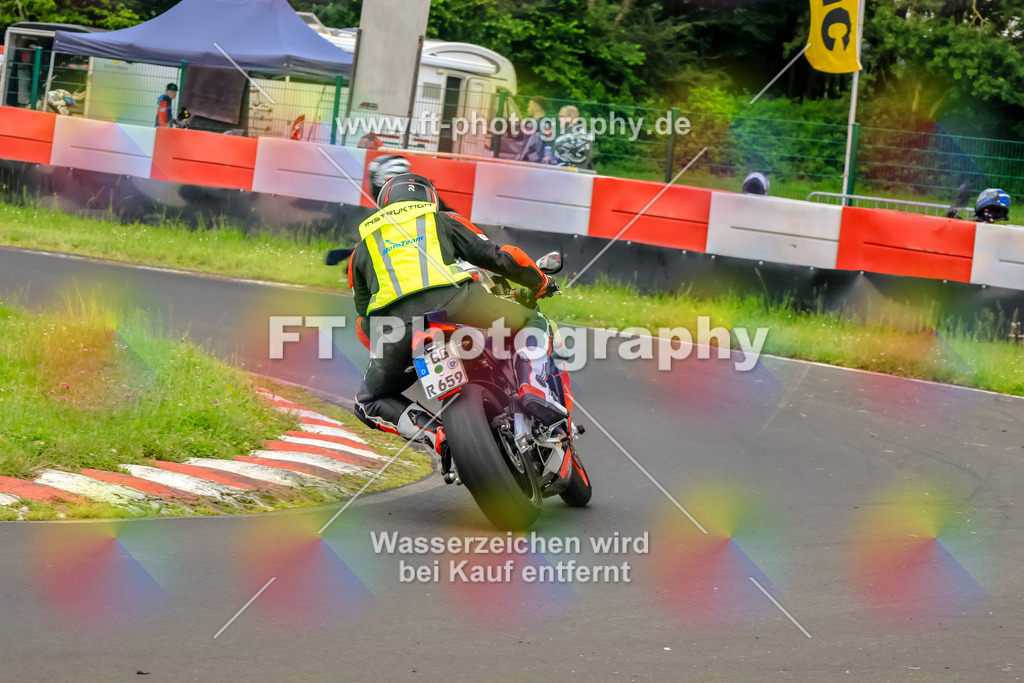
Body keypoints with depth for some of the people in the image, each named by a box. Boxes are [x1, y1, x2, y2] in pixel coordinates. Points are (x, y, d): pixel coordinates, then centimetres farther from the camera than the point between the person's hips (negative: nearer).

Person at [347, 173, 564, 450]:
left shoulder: (361, 249, 32)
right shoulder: (443, 220, 28)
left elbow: (365, 323, 32)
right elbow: (497, 257, 21)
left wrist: (388, 349, 50)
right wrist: (540, 281, 38)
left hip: (396, 323, 1)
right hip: (454, 301, -1)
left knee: (369, 403, 23)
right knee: (533, 323, 23)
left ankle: (434, 431, -6)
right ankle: (533, 388, -7)